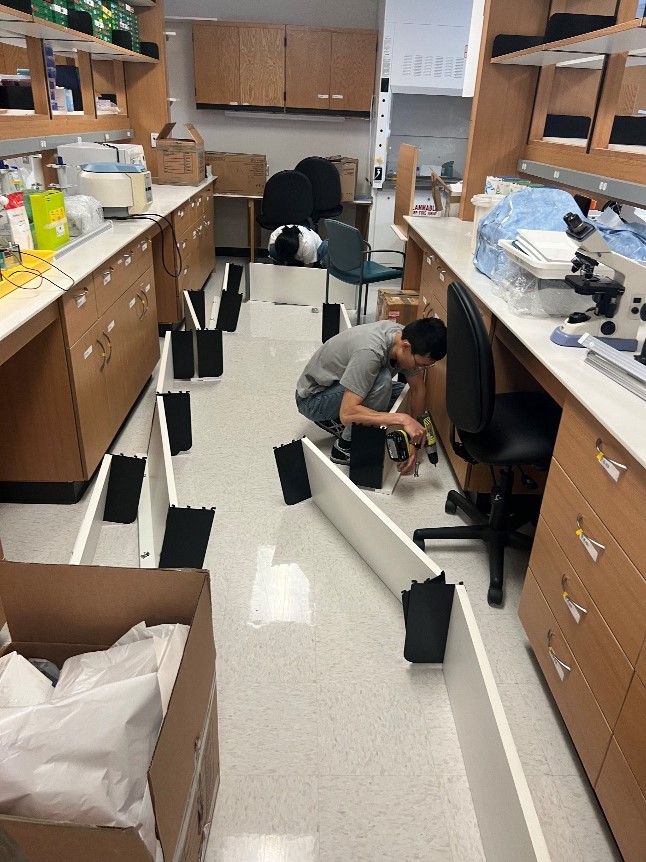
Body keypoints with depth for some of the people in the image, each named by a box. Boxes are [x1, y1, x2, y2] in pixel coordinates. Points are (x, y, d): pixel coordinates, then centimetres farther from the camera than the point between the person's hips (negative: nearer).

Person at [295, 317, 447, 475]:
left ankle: (335, 422, 5)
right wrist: (402, 419, -42)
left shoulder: (406, 338, -13)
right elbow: (347, 414, -40)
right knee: (382, 380, -30)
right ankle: (345, 448, -14)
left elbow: (418, 389, -4)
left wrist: (415, 443, -9)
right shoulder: (370, 352, -37)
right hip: (312, 398, -8)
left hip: (339, 388, 8)